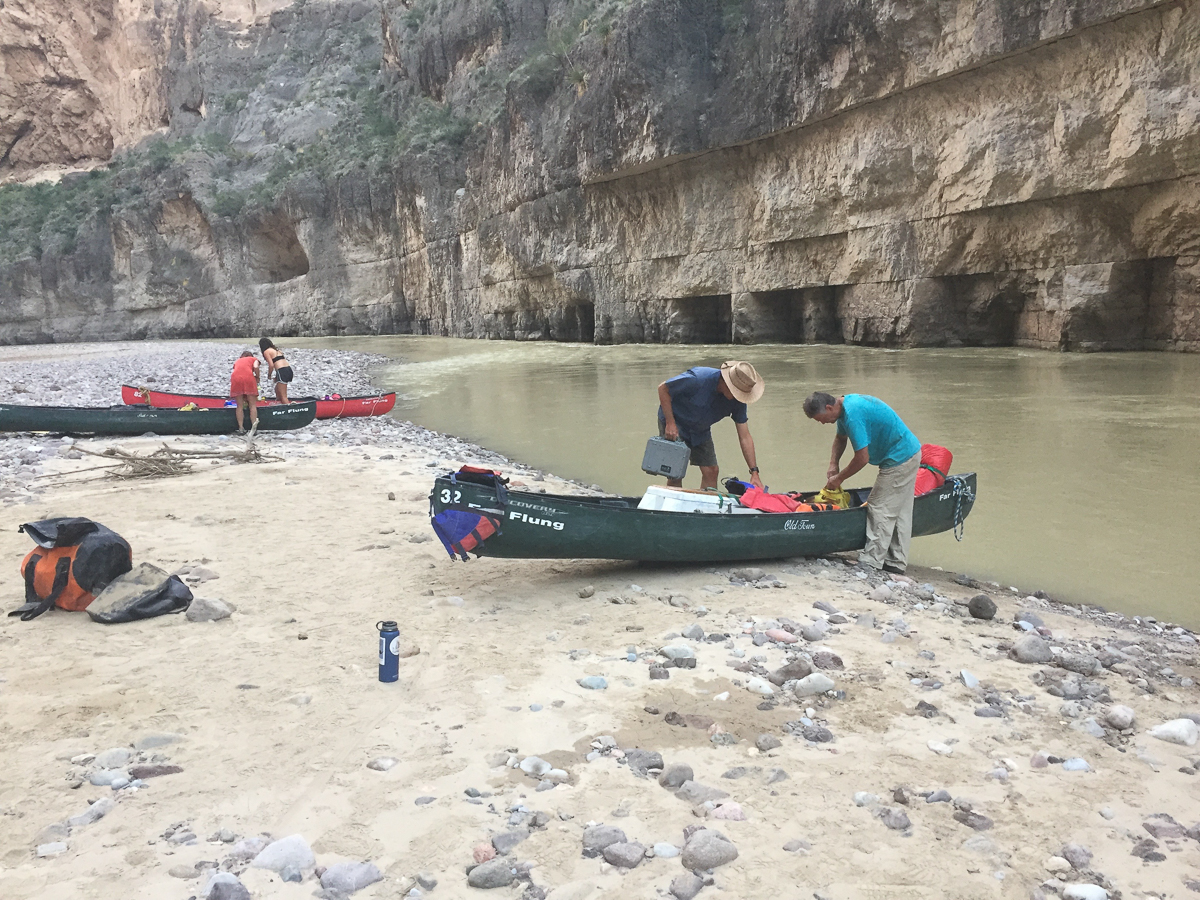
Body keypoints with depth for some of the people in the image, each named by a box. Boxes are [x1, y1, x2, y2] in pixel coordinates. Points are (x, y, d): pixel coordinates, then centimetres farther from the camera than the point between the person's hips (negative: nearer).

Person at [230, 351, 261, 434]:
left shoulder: (237, 361, 34)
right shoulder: (254, 359, 24)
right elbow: (255, 367, 0)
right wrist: (257, 377, 15)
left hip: (235, 378, 3)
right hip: (248, 377, -3)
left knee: (239, 405, 9)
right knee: (252, 405, 4)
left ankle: (241, 428, 4)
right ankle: (253, 427, -5)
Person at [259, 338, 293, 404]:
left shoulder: (266, 351, 0)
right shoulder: (276, 349, 24)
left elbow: (271, 365, -10)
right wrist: (276, 376, 23)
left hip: (282, 371, -9)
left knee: (283, 396, -7)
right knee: (277, 391, 27)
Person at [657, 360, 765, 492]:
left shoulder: (738, 399, -17)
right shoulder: (698, 379, -33)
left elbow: (745, 437, -13)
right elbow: (663, 388, -21)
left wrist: (754, 472, -19)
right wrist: (670, 423, -24)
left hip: (700, 430, 5)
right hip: (674, 423, -5)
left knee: (712, 470, -2)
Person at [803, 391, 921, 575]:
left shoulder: (853, 415, -27)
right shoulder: (846, 403, 5)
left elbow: (862, 458, -24)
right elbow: (841, 437, 23)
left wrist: (839, 478, -11)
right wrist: (833, 463, 8)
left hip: (899, 461, -11)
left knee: (880, 510, -5)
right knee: (900, 512, 14)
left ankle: (870, 563, 0)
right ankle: (897, 563, 22)